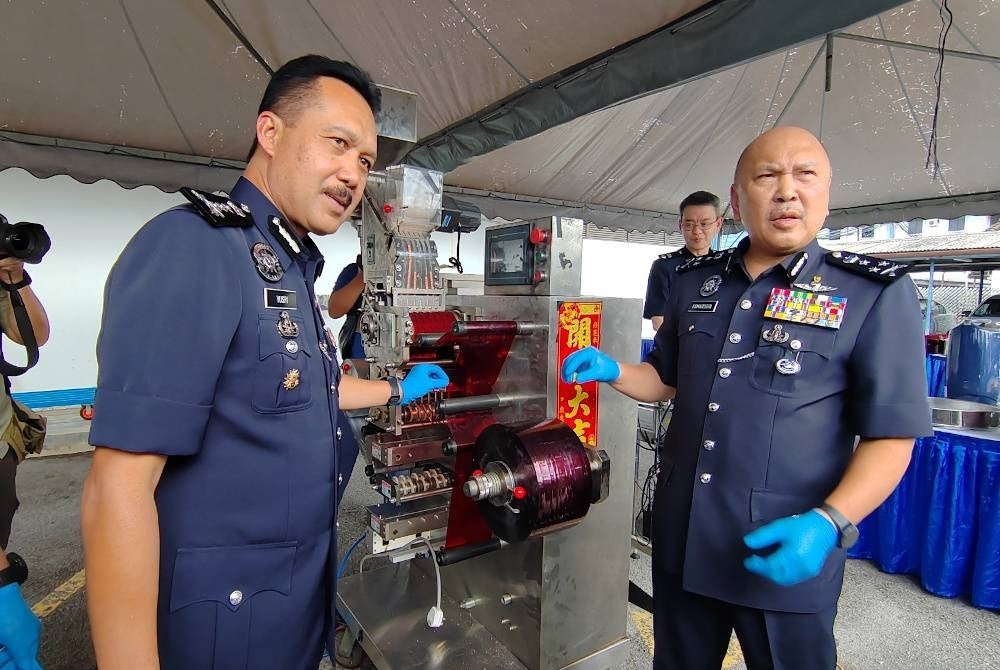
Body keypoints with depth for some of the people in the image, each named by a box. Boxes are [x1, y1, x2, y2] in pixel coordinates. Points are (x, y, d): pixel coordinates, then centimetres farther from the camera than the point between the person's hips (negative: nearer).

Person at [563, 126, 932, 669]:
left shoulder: (876, 295, -8)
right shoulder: (694, 280, 4)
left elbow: (890, 435, -9)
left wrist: (828, 524, -22)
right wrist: (611, 372, -3)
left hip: (786, 555, -4)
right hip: (681, 542, 4)